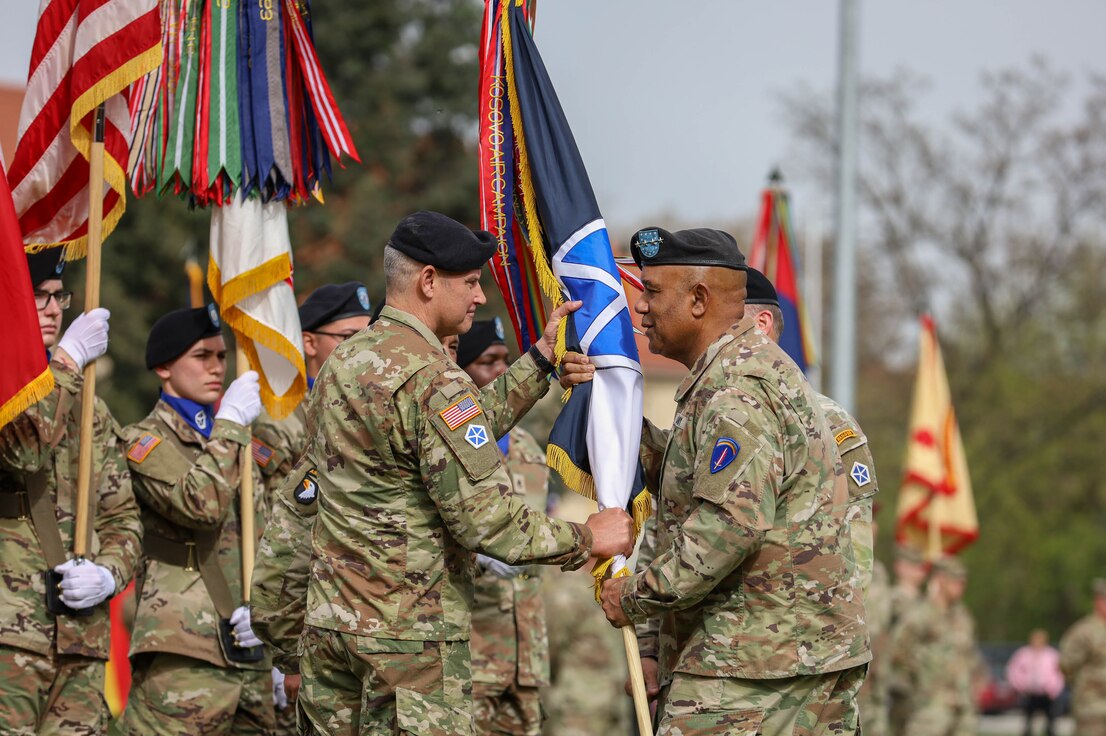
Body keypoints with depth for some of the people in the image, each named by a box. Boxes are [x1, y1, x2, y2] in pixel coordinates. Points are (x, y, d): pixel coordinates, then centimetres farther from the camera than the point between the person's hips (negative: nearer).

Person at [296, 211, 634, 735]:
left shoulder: (344, 361, 13)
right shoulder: (430, 379, -17)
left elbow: (467, 430, 17)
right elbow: (484, 519, -19)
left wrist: (542, 357, 19)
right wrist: (585, 540, -6)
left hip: (329, 619, 9)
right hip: (408, 632, -9)